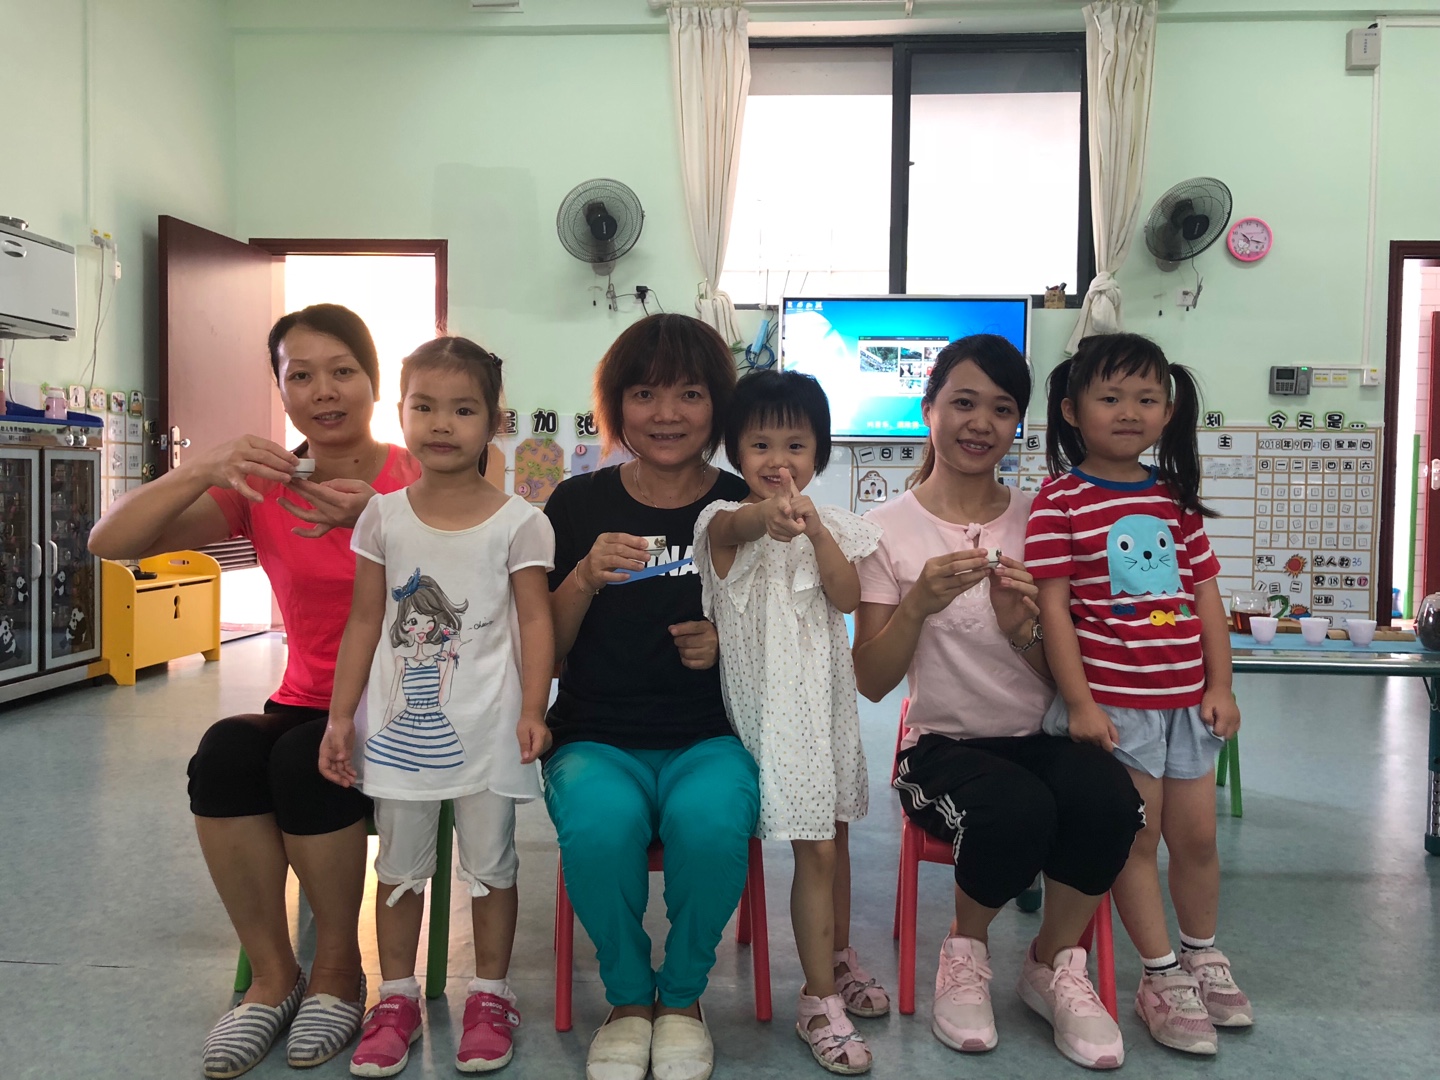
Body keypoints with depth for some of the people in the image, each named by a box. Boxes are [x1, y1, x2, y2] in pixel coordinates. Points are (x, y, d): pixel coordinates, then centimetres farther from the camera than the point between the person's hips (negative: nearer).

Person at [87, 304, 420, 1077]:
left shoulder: (416, 480, -5)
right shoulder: (260, 487, 2)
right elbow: (110, 543, -8)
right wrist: (203, 470, -25)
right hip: (304, 705, 3)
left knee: (303, 760, -30)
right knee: (225, 751, -27)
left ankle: (339, 970, -5)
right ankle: (272, 973, -6)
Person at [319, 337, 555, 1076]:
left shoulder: (517, 522, -6)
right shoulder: (384, 516, 2)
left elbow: (535, 620, -7)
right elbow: (365, 621, 5)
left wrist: (533, 710, -18)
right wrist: (341, 715, 2)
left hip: (483, 726, -2)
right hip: (399, 722, 3)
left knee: (489, 863, 10)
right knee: (399, 863, 14)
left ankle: (490, 996, 27)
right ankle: (397, 998, 30)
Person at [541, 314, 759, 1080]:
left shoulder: (746, 508, 4)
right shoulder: (578, 505, 4)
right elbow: (543, 648, 3)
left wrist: (731, 644, -12)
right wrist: (586, 576, -14)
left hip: (711, 737, 0)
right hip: (597, 737, 1)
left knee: (711, 822, -32)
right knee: (598, 825, -32)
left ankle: (682, 997, 0)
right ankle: (628, 999, 0)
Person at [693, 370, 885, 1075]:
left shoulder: (831, 526, 4)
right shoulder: (728, 520, -10)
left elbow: (847, 597, -11)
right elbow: (739, 525, -36)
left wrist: (814, 528, -24)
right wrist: (770, 517, -59)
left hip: (827, 693, 5)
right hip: (771, 700, -5)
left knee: (833, 832, 19)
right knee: (814, 848, -7)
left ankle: (839, 960, 40)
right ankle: (820, 1001, 8)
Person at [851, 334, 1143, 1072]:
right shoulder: (888, 529, -1)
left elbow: (1063, 674, 6)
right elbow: (871, 682, -5)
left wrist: (1022, 629, -16)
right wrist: (918, 603, -22)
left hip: (1043, 736, 3)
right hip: (943, 746, -2)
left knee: (1109, 798, -30)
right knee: (1016, 809, -34)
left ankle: (1054, 964, 1)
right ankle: (966, 951, 1)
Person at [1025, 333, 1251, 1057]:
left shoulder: (1177, 499, 9)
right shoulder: (1060, 502, -9)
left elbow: (1206, 595, 11)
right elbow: (1053, 606, -12)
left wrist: (1220, 686, 5)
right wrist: (1079, 701, -15)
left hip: (1187, 699, 6)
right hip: (1113, 702, -6)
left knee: (1196, 835, 16)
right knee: (1137, 836, 4)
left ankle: (1202, 954, 39)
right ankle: (1161, 976, 21)